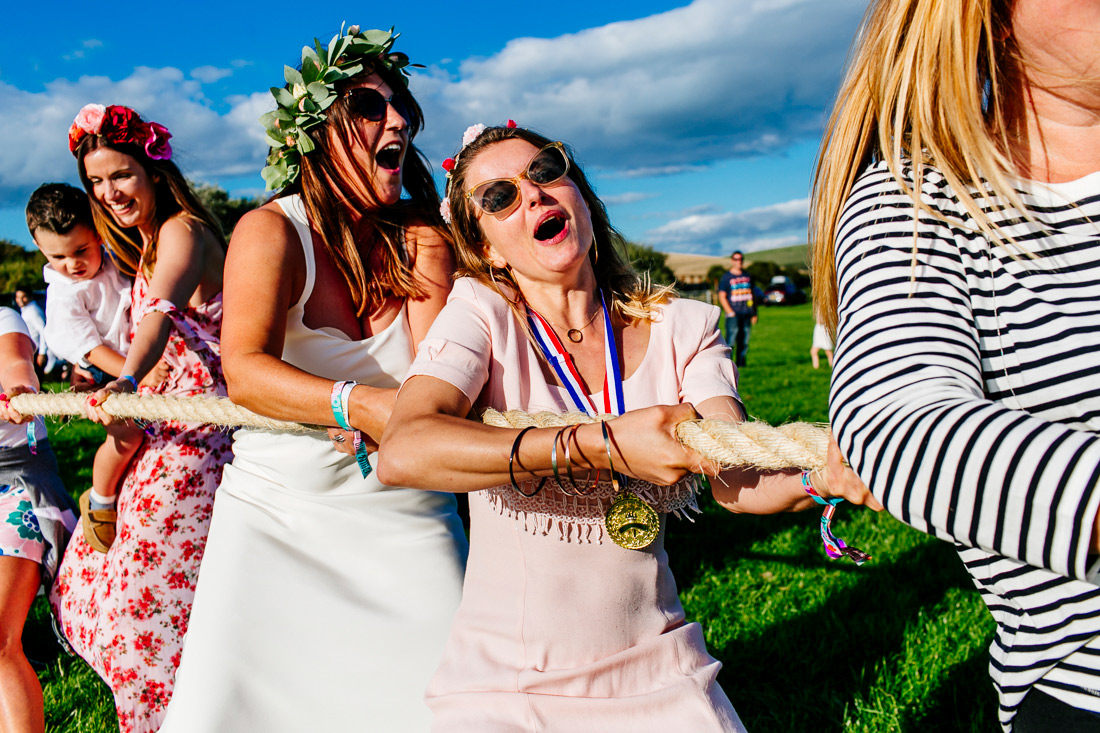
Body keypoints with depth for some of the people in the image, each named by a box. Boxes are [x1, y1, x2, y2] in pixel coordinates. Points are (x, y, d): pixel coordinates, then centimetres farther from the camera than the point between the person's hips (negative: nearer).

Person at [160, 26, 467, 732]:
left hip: (405, 514, 2)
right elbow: (245, 371, -22)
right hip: (277, 509, -1)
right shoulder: (271, 230, -6)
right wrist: (356, 403, -37)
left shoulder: (422, 235, 1)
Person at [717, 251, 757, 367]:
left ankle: (741, 363, 12)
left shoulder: (747, 277, 17)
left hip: (746, 314, 5)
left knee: (744, 341, 6)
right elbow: (721, 296, -4)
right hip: (733, 315, -5)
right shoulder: (726, 277, 1)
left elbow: (753, 295, 21)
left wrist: (754, 313, 16)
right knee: (731, 339, -12)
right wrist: (730, 312, -13)